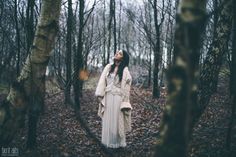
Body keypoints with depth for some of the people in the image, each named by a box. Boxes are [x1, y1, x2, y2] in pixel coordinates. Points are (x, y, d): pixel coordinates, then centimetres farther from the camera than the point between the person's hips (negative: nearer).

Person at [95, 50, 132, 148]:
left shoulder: (125, 70, -1)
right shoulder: (108, 67, 8)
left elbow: (126, 87, -4)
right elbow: (102, 81, 4)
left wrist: (124, 102, -8)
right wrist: (100, 95, -6)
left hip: (118, 98, -3)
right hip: (107, 97, 3)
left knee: (117, 120, 2)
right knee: (107, 120, 9)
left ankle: (118, 143, 16)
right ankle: (108, 141, 23)